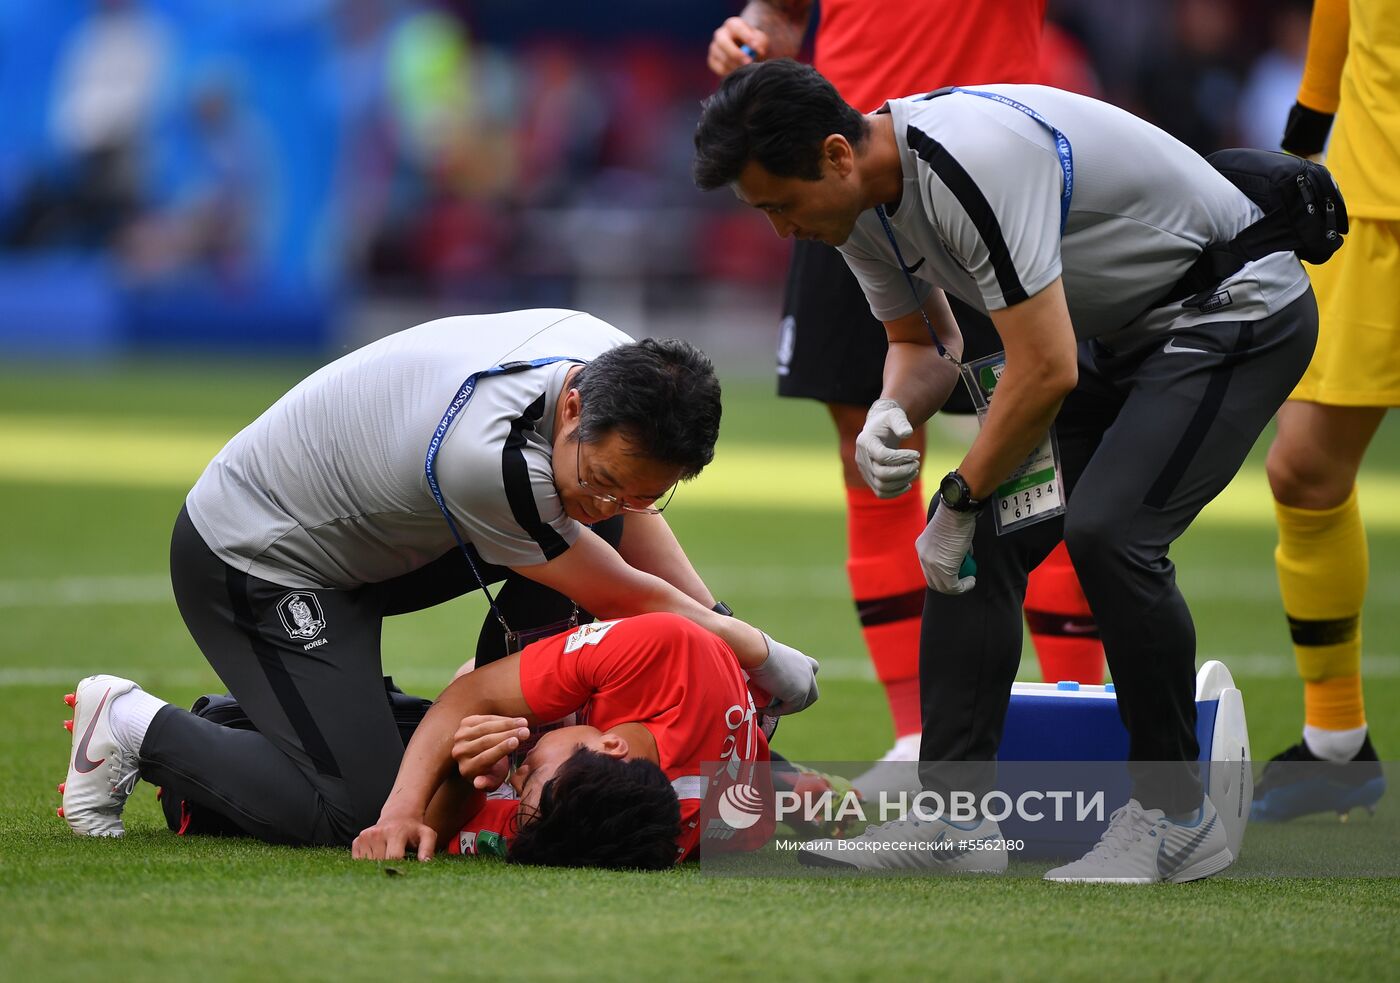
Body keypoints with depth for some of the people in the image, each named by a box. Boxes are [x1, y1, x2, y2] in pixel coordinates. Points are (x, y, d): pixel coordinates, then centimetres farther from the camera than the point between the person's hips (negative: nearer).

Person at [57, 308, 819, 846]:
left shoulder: (618, 367, -16)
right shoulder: (486, 457, -40)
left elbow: (631, 519, 10)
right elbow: (618, 595, -23)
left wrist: (715, 614, 2)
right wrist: (759, 654, -11)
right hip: (255, 562, -9)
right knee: (354, 811, -19)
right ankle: (135, 728, 1)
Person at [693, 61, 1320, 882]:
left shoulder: (972, 165, -33)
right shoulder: (860, 201, -3)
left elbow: (1045, 371, -30)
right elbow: (926, 344, 12)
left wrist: (959, 501, -17)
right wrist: (891, 416, -11)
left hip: (1239, 309, -10)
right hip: (1113, 333, 10)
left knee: (1106, 532, -24)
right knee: (986, 536, -3)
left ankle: (1176, 816, -10)